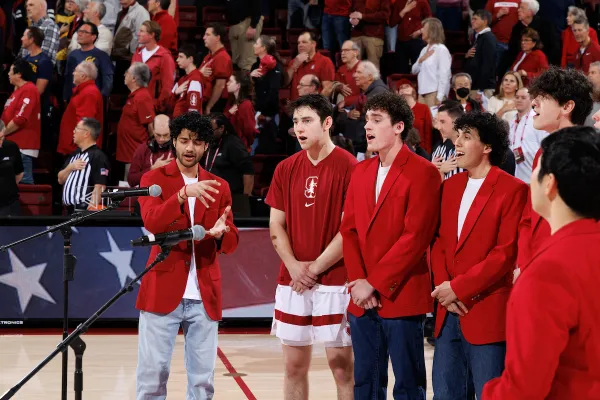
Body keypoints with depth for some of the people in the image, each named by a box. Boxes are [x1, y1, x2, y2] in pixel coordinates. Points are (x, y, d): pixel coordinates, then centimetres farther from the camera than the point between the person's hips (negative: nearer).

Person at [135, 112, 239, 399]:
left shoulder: (219, 187, 12)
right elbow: (151, 222, -15)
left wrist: (220, 233, -18)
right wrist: (183, 194, -29)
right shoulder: (154, 179, 4)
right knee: (152, 374, -2)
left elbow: (231, 243, 6)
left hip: (205, 295, 3)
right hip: (163, 290, -3)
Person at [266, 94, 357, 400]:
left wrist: (316, 267, -12)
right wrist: (294, 267, -6)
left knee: (341, 364, -2)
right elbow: (276, 227, 9)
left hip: (334, 281, -5)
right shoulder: (286, 169, 8)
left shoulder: (348, 166, -7)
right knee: (294, 365, 9)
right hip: (291, 282, 5)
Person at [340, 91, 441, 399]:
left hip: (401, 298, -6)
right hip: (362, 299, 6)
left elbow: (415, 237, -15)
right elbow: (349, 230, 10)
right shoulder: (361, 171, 14)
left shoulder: (423, 173, -8)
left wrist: (374, 283, -15)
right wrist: (358, 282, -5)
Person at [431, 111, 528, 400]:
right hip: (449, 314, 7)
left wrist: (458, 288, -14)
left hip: (487, 314, -6)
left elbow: (506, 253, -13)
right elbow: (438, 241, 13)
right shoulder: (451, 186, 14)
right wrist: (443, 288, -5)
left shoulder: (512, 190, -8)